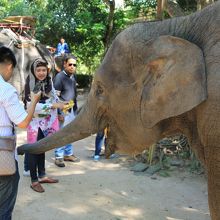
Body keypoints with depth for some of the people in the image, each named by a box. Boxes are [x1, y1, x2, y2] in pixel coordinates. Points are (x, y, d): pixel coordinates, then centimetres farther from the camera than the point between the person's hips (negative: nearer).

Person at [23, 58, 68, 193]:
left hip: (47, 121, 6)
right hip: (35, 122, -6)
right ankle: (34, 181, 10)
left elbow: (53, 97, 17)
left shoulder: (48, 82, 1)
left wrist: (60, 103, -2)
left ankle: (42, 176, 29)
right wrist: (53, 105, -27)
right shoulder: (30, 84, -16)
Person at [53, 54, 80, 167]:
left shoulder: (72, 77, 11)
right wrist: (59, 113, -16)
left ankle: (68, 154, 27)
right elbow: (56, 96, -14)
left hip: (72, 110, 7)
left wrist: (75, 108, 14)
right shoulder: (59, 77, -12)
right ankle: (58, 156, 9)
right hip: (64, 111, -7)